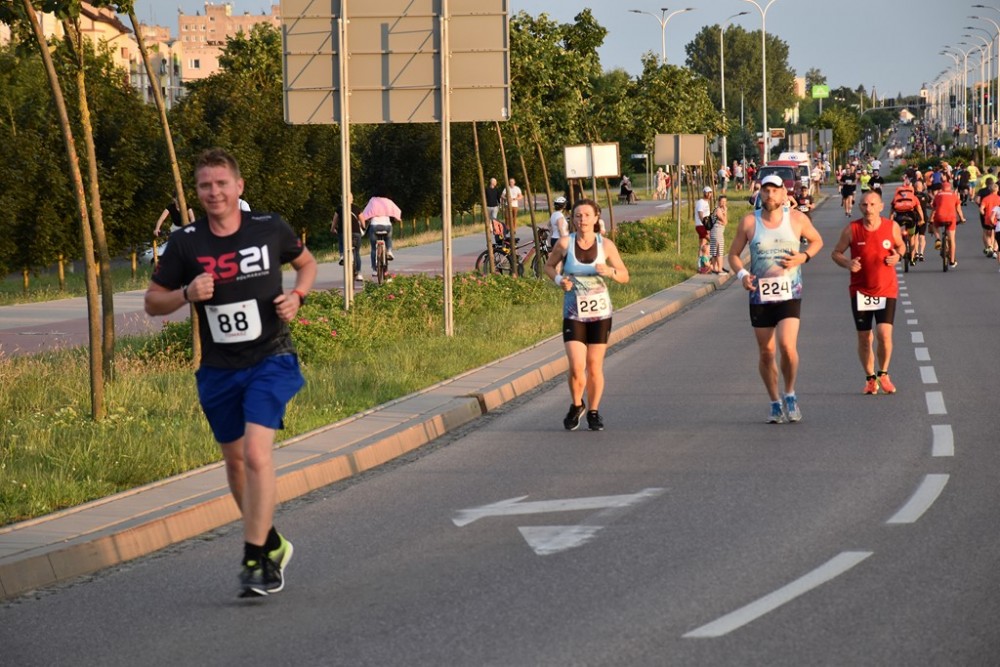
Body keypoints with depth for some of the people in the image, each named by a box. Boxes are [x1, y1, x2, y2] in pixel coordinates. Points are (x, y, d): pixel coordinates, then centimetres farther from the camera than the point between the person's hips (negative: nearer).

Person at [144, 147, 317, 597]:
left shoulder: (270, 229, -4)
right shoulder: (186, 243, -4)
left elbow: (306, 262, 16)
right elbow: (153, 302, 4)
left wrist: (297, 296, -5)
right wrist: (187, 294, -16)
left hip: (270, 360, -3)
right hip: (218, 370, 3)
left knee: (257, 454, -19)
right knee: (235, 461, 14)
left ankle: (254, 560, -14)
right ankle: (273, 546, 35)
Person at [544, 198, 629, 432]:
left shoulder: (605, 245, -3)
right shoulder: (565, 243, -5)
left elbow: (624, 275, 3)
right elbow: (549, 266, 11)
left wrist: (609, 272, -18)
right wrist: (559, 280, -9)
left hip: (600, 312, 1)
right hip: (573, 313, -1)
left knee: (594, 366, 5)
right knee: (577, 368, -11)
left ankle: (594, 412, 24)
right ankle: (576, 406, 16)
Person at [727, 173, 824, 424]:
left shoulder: (797, 219, 1)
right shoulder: (749, 222, 1)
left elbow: (817, 240, 16)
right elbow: (734, 254, 8)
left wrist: (803, 257, -4)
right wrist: (741, 274, -12)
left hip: (790, 293, -2)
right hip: (760, 295, 2)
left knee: (787, 345, -19)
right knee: (766, 352, 6)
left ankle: (790, 394, 3)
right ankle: (775, 402, 22)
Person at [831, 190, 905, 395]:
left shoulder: (892, 227, -3)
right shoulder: (852, 229, -6)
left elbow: (901, 246, 15)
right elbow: (836, 253, 2)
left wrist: (898, 255, -8)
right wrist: (847, 263, -18)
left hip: (886, 290, -1)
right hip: (860, 291, 1)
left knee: (884, 334, -14)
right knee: (864, 338, 5)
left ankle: (883, 374, 8)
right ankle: (870, 378, 23)